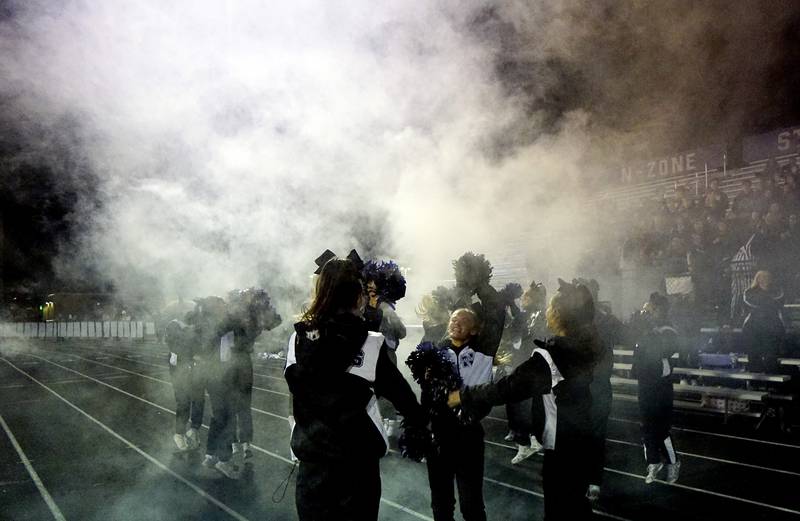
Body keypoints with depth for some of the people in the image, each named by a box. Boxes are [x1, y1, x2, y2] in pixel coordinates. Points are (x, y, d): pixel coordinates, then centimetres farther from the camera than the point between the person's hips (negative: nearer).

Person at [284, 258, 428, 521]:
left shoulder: (298, 339, -5)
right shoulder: (370, 344, -13)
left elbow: (293, 382, 7)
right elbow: (397, 388, -4)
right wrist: (418, 418, 14)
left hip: (310, 453, 3)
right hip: (356, 458, -3)